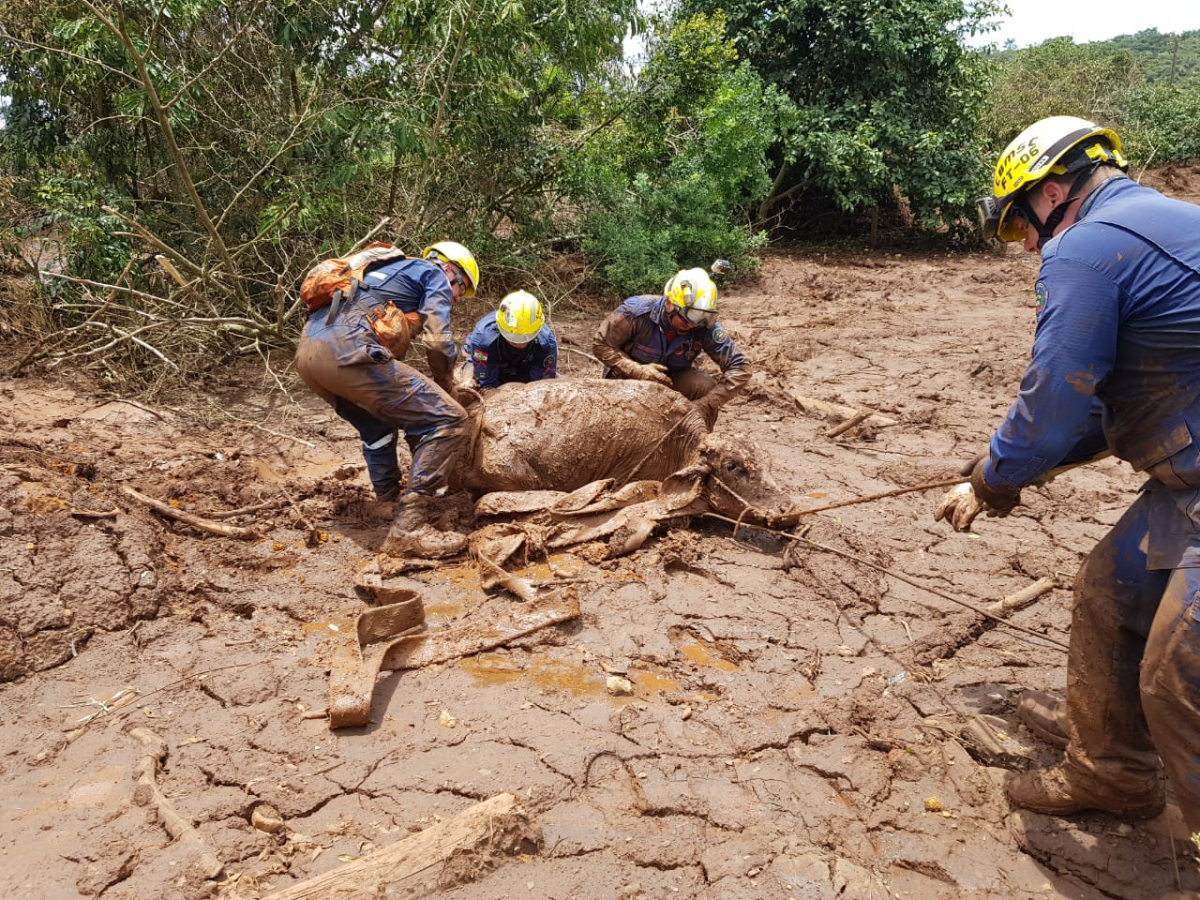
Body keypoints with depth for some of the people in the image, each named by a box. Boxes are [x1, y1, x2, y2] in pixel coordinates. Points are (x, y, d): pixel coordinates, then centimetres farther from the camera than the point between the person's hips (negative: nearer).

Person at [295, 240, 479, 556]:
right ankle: (406, 530, -15)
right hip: (348, 352, -9)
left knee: (378, 426, 33)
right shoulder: (435, 274, 15)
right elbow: (437, 341, 1)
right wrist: (446, 389, 17)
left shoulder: (391, 269, 38)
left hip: (307, 351, 9)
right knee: (448, 421, -8)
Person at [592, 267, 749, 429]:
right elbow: (601, 345, -18)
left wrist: (704, 406, -36)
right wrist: (638, 371, -31)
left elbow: (739, 368, -26)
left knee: (709, 388, -24)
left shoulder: (704, 327, -26)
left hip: (671, 377, 2)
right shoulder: (637, 311, -30)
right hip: (630, 377, -2)